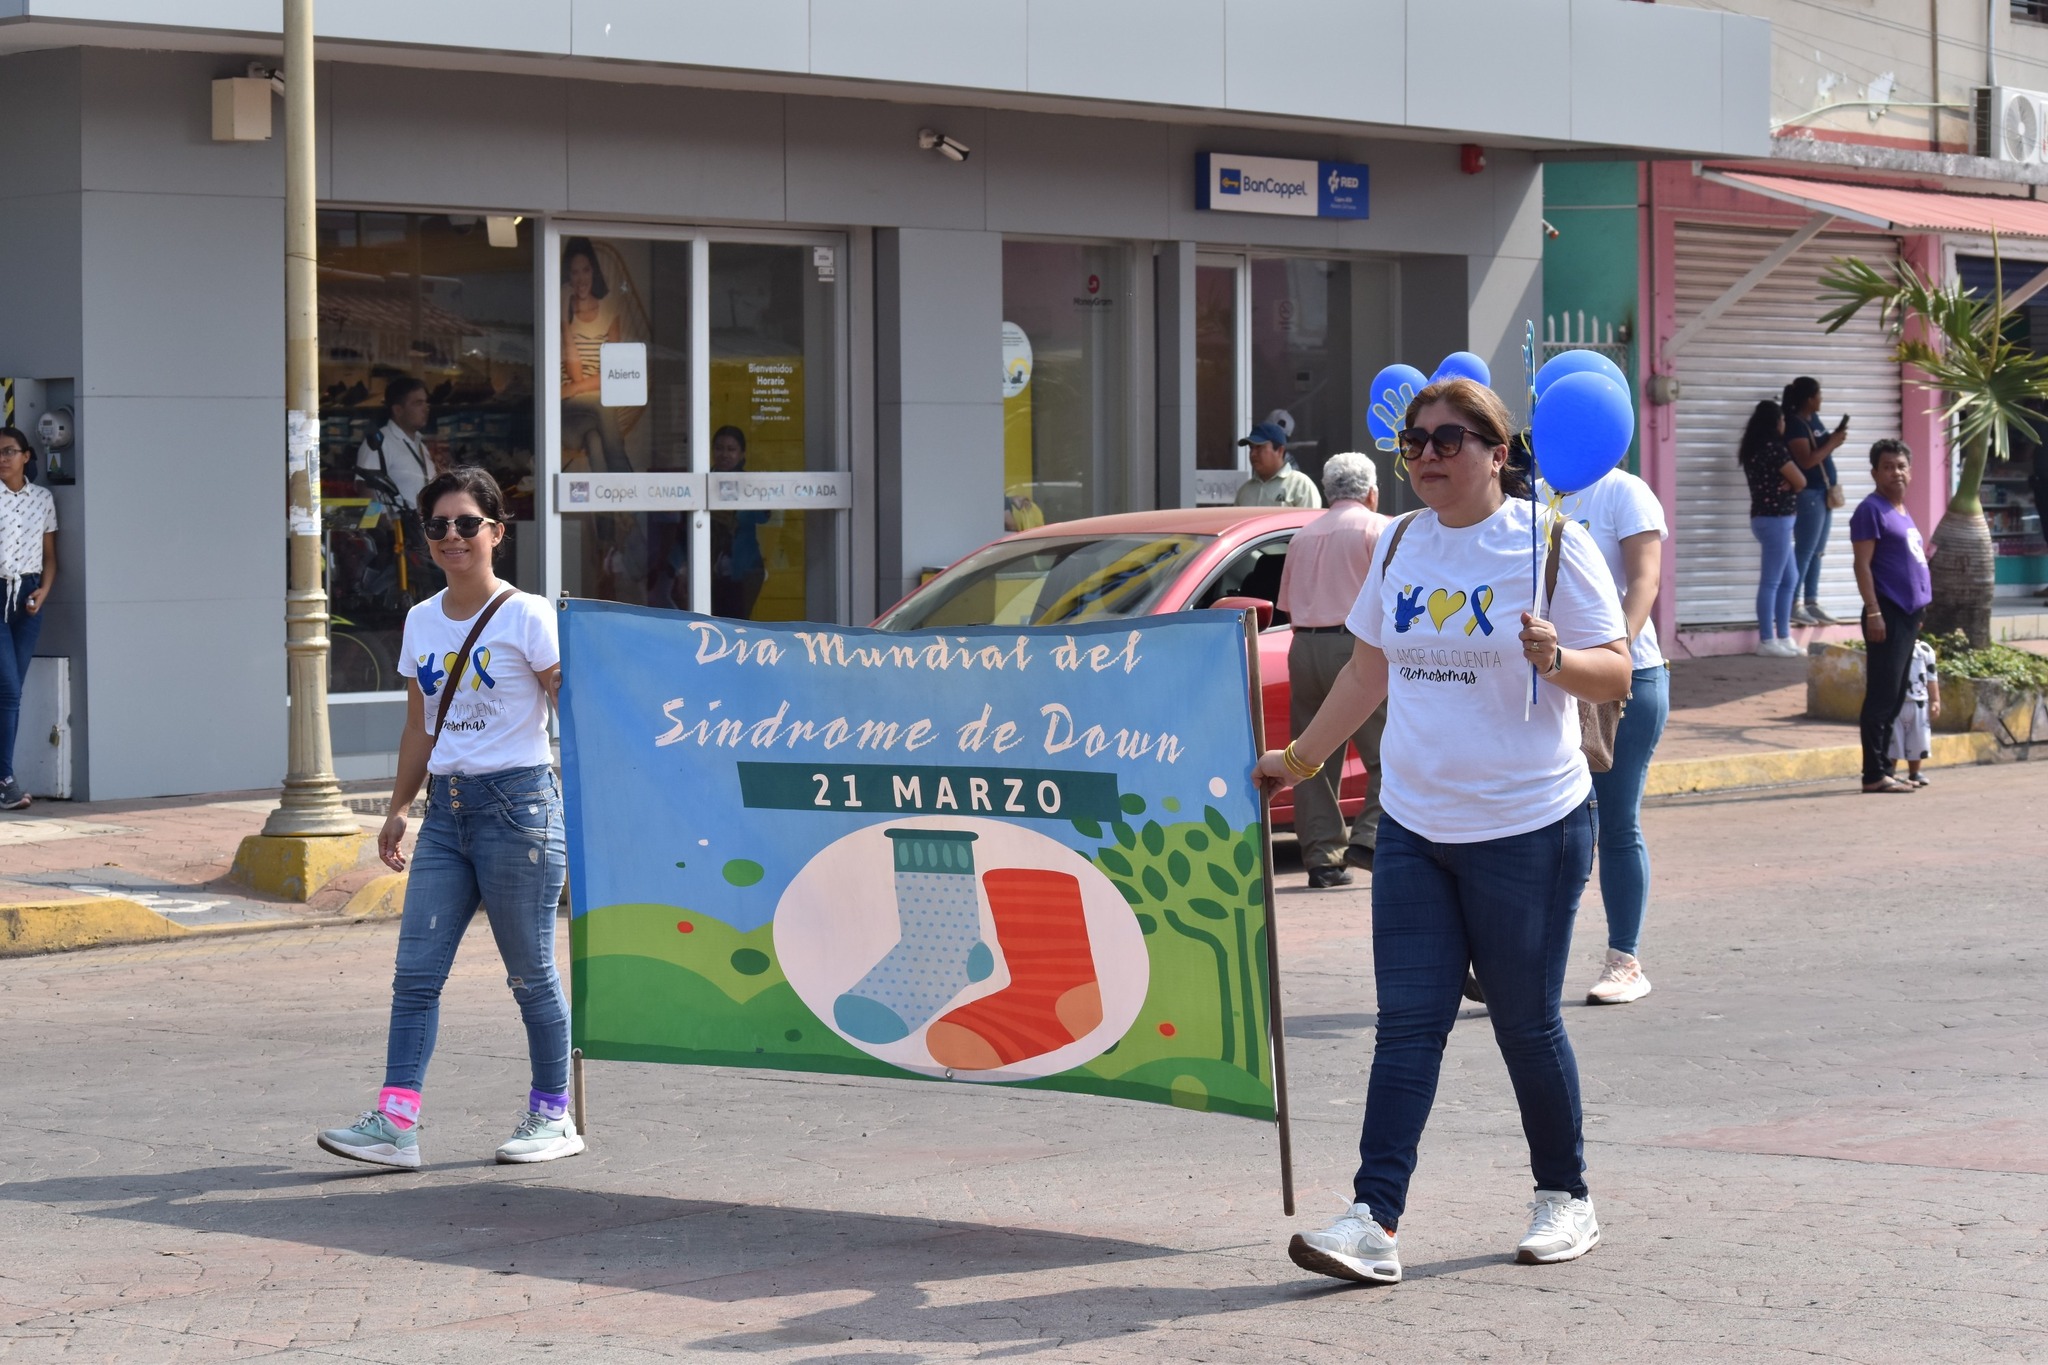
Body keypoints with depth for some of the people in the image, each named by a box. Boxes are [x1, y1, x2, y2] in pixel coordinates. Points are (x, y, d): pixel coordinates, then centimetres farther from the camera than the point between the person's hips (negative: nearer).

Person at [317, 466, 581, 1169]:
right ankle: (395, 1121, -5)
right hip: (446, 808, 6)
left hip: (517, 802, -6)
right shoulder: (421, 622, 13)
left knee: (530, 972, 2)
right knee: (414, 971, -3)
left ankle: (553, 1115, 15)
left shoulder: (526, 617, -5)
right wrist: (398, 809, 17)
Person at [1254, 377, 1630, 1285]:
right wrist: (1299, 759, 24)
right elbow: (1368, 671, 22)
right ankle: (1374, 1221, -8)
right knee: (1407, 1023, -2)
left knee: (1526, 1023, 4)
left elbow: (1615, 675, -8)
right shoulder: (1400, 546, 10)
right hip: (1413, 827, 5)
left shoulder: (1551, 543, -7)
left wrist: (1556, 659, -28)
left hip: (1529, 828, -5)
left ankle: (1566, 1200, 23)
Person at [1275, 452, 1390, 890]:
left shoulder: (1303, 536, 19)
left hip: (1304, 648, 6)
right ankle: (1369, 837, -17)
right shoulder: (1378, 529, 2)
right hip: (1356, 645, -6)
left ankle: (1322, 858, 4)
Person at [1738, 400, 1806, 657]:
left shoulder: (1753, 449, 13)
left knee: (1789, 579, 15)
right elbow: (1800, 481, -11)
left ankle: (1783, 637, 18)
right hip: (1776, 519, -10)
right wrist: (1790, 484, 11)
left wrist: (1785, 484, -6)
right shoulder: (1773, 448, -15)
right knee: (1772, 581, -5)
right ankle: (1767, 642, -3)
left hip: (1764, 517, 10)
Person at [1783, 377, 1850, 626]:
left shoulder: (1813, 418, 11)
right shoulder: (1795, 424, -17)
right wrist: (1833, 443, -16)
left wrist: (1834, 438, -3)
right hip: (1808, 494, -9)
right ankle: (1793, 606, -5)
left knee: (1817, 552, 10)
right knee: (1804, 552, -7)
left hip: (1824, 492, 10)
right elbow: (1806, 460, -23)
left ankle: (1811, 604, 14)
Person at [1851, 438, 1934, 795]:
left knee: (1894, 698, 10)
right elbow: (1863, 564, -14)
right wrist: (1873, 612, -20)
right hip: (1888, 615, -9)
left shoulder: (1902, 512, 19)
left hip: (1908, 615, 9)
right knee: (1882, 696, -9)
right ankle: (1874, 775, -8)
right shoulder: (1871, 510, -8)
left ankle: (1885, 769, 15)